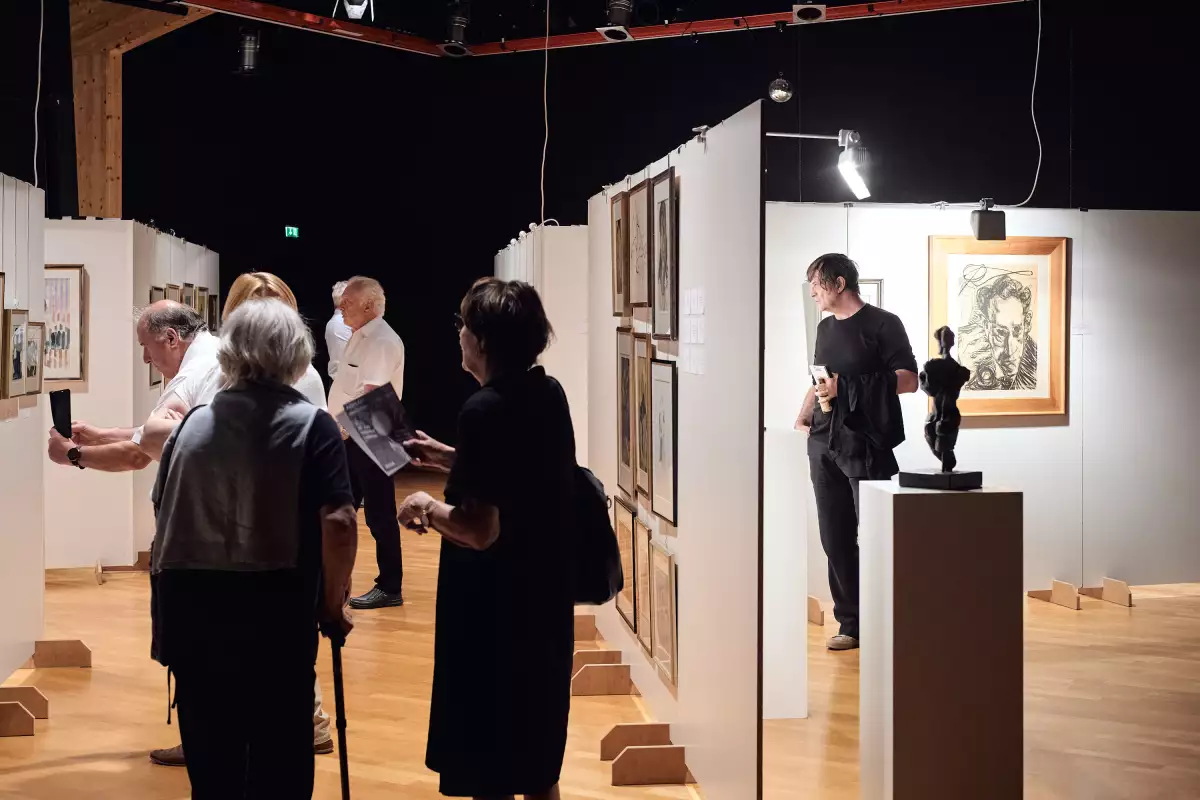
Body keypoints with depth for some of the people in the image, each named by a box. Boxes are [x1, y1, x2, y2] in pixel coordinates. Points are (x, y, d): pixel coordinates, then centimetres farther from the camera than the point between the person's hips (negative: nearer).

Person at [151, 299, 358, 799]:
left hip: (191, 606, 4)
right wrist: (333, 604, -3)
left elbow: (163, 514, 14)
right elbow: (338, 524, -15)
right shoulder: (310, 425, -6)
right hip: (275, 609, -4)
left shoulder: (193, 423, 8)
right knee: (279, 759, 8)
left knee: (209, 756, 14)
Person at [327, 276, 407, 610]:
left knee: (379, 515, -2)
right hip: (350, 438, 10)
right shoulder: (359, 337, 15)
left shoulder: (382, 341, -16)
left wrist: (341, 430, -24)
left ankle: (390, 588, 6)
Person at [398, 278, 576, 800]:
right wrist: (450, 460, 18)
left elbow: (481, 530, -25)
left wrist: (428, 508, -8)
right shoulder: (550, 394, 3)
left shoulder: (484, 410, -22)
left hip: (495, 608, -8)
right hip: (544, 596, 9)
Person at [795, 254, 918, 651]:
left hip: (866, 448, -6)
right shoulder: (825, 328, 18)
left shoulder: (882, 324, -2)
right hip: (824, 446, 6)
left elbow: (909, 380, -9)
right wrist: (802, 418, 9)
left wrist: (847, 387, -16)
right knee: (835, 540, 5)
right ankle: (850, 623, 12)